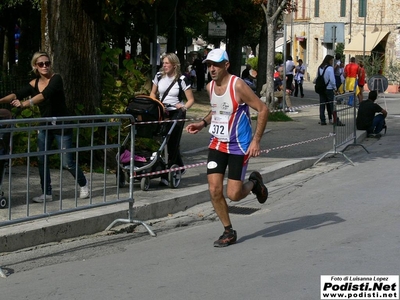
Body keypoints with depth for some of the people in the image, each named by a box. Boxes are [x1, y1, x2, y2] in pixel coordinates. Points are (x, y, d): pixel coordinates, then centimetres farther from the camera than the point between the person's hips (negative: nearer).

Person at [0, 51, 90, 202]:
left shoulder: (56, 78, -17)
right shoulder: (34, 83, 0)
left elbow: (45, 94, -33)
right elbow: (17, 95, -12)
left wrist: (25, 104, -45)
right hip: (45, 126, 6)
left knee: (67, 162, -2)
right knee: (42, 160, 2)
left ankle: (84, 184, 23)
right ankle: (47, 194, 13)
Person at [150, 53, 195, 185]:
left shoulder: (182, 79, -9)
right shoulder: (159, 76, 3)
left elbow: (191, 99, -4)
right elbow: (153, 93, 16)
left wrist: (184, 107, -22)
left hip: (176, 113, -5)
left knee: (173, 144, -5)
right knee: (170, 143, 10)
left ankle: (167, 176, -5)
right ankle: (179, 167, 30)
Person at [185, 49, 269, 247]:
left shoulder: (238, 86, -19)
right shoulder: (210, 87, 2)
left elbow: (263, 109, -16)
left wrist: (256, 140, -20)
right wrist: (202, 124, 5)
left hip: (239, 146, -6)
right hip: (217, 144, 6)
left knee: (234, 195, -7)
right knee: (214, 190, -4)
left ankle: (254, 182, 27)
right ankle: (228, 231, 13)